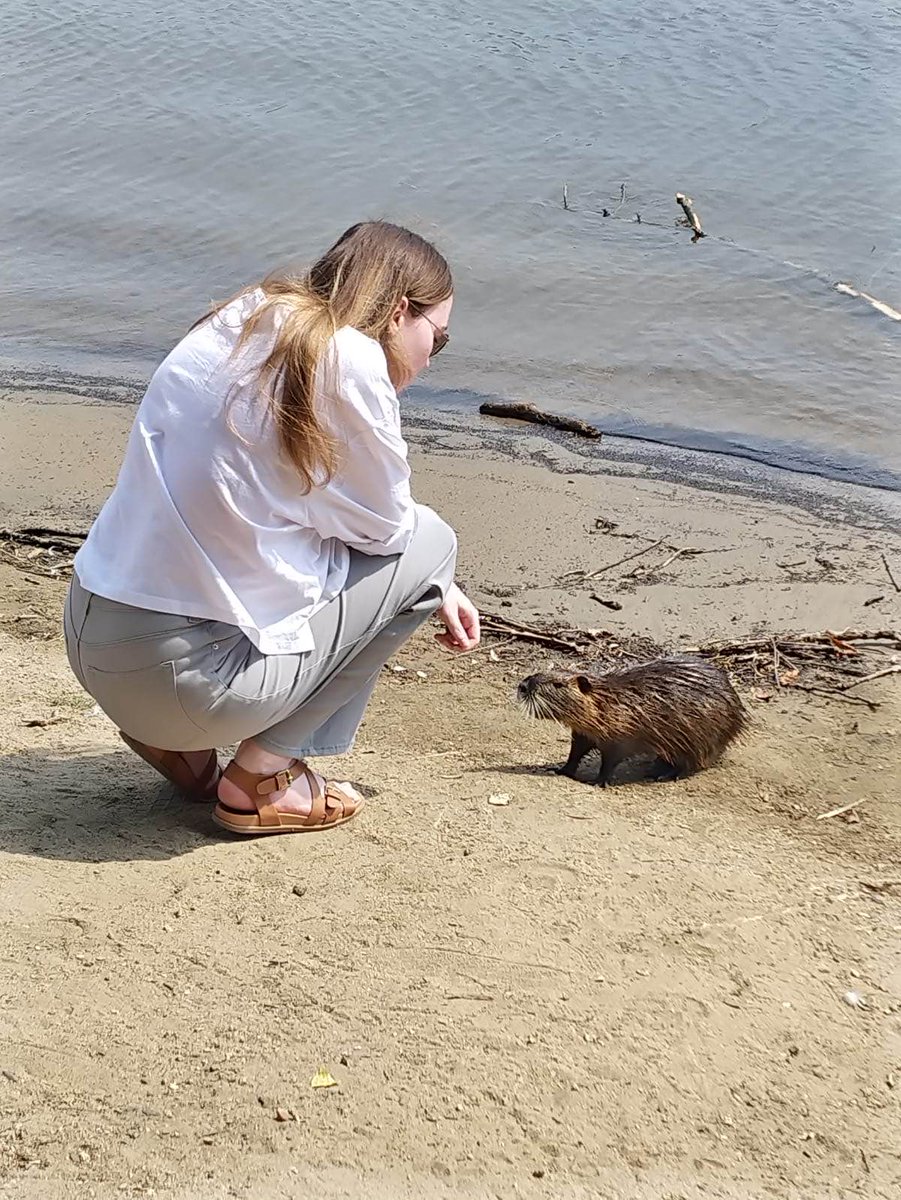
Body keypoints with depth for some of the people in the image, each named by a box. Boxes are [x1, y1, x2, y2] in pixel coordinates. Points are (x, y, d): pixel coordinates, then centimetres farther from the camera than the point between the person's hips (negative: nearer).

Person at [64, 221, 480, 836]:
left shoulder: (235, 325, 12)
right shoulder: (349, 358, -13)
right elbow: (386, 525, -3)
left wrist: (435, 589, 22)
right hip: (194, 675, -8)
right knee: (428, 540, 7)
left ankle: (175, 741, 18)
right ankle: (263, 777, 4)